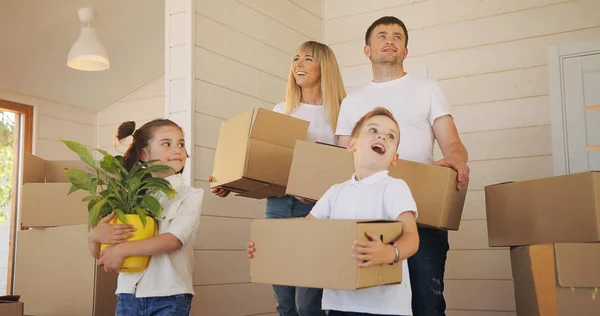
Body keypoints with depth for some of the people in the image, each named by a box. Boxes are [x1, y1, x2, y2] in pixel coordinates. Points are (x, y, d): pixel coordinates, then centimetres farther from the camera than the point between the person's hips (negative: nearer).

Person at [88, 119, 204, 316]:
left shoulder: (190, 195, 0)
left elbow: (175, 239, -16)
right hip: (128, 294, 3)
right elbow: (98, 254, 10)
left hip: (169, 296, -3)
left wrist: (122, 249, -21)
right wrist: (95, 236, -12)